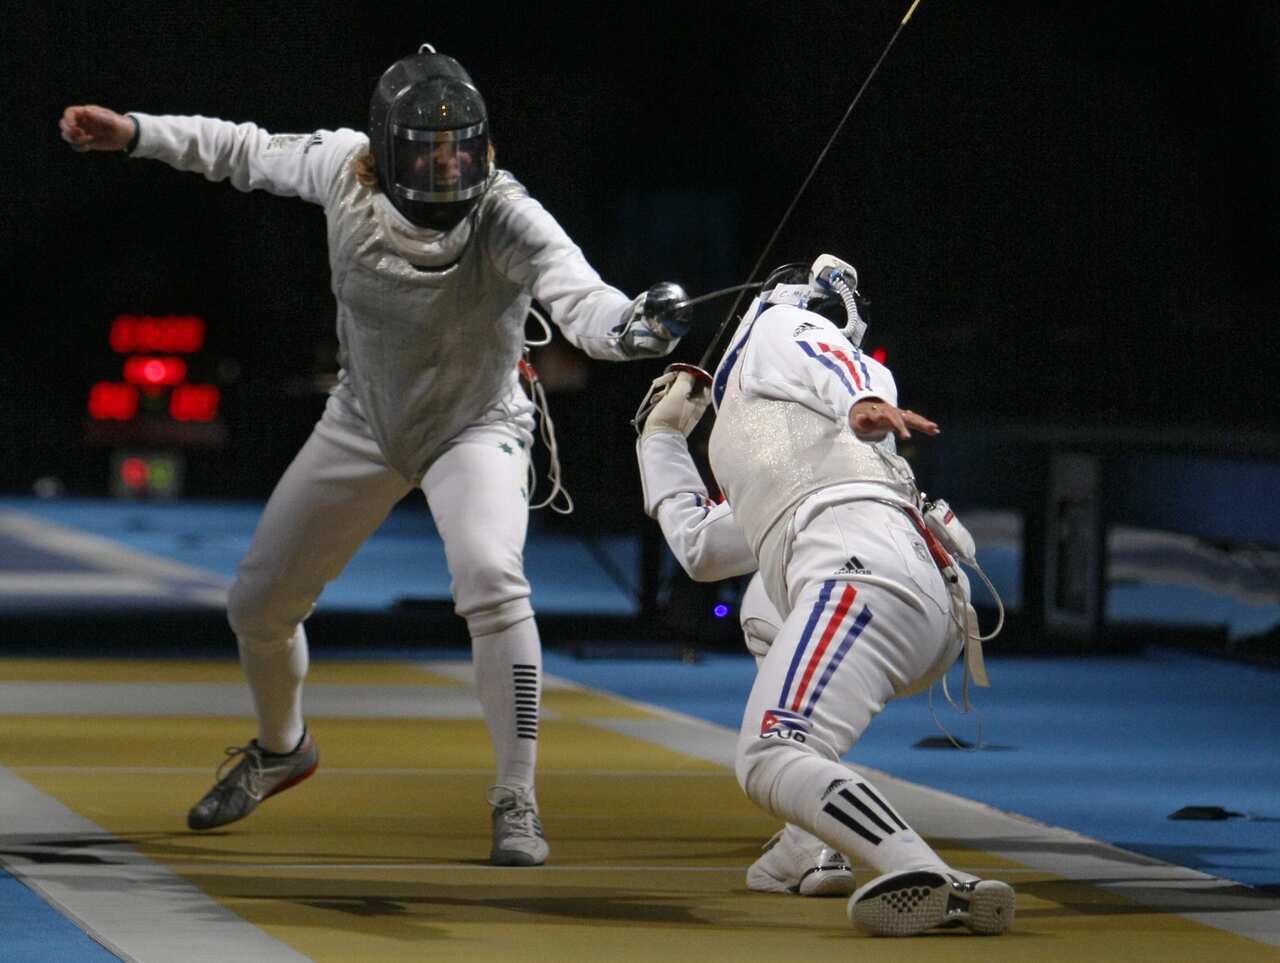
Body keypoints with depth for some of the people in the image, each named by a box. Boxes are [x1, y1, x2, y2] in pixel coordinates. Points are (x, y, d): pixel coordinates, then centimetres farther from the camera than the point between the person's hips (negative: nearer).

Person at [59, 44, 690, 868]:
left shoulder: (508, 217, -34)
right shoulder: (344, 168, -22)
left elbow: (579, 299, -51)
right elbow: (251, 152, -2)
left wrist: (635, 327, -72)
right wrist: (132, 133, -7)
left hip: (476, 427, -4)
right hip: (366, 422, 4)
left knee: (491, 583, -32)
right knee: (258, 603, 10)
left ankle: (517, 802, -18)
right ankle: (281, 748, 43)